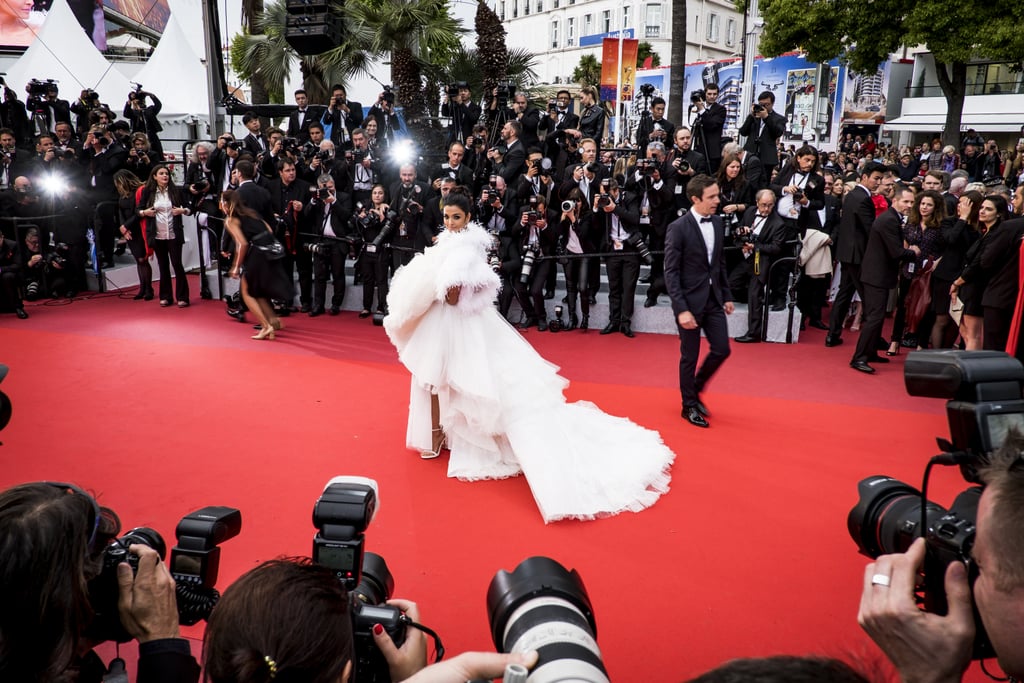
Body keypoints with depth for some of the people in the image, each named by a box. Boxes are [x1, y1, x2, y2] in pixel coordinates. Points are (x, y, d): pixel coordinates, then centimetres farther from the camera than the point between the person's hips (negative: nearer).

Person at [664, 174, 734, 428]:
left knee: (722, 350, 8)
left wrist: (727, 295, 12)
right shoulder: (678, 228, -15)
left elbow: (721, 263, 14)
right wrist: (681, 309, -20)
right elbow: (671, 272, -15)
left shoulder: (717, 223, 5)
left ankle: (695, 390, 31)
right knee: (690, 356, 5)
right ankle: (689, 406, 23)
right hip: (690, 301, -6)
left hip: (714, 299, 6)